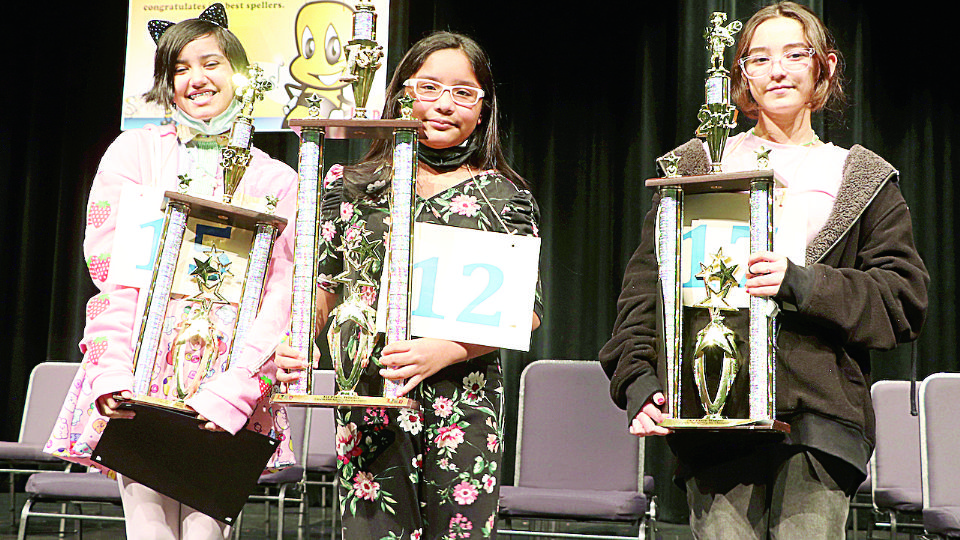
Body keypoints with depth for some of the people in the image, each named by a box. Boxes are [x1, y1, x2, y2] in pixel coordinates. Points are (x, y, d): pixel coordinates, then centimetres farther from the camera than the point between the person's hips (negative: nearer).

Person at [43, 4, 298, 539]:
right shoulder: (135, 152, 8)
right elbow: (109, 270, 0)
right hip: (141, 365, 0)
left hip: (231, 384, 0)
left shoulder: (278, 180, 7)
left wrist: (232, 391, -15)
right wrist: (112, 371, -14)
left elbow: (284, 297, -2)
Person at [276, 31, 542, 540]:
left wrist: (444, 350, -15)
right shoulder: (352, 186, 11)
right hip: (368, 402, 1)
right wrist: (295, 345, -11)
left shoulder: (505, 196, 7)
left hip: (465, 403, -1)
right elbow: (321, 288, 11)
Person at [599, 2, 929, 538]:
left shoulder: (866, 180, 14)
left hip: (820, 412, 0)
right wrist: (639, 384, -6)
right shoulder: (696, 164, 14)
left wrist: (801, 283, -12)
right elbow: (646, 283, 8)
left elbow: (905, 301, 5)